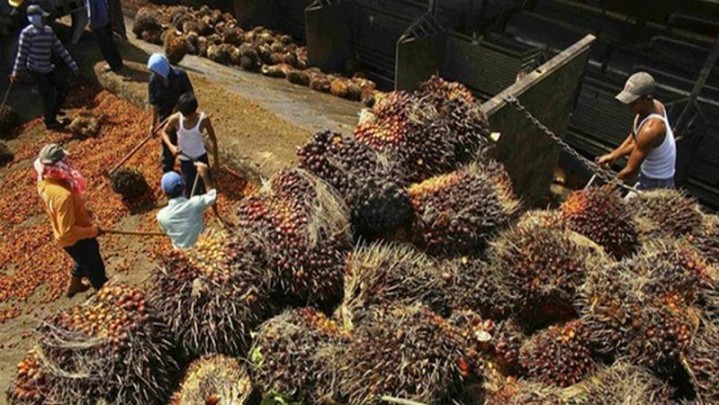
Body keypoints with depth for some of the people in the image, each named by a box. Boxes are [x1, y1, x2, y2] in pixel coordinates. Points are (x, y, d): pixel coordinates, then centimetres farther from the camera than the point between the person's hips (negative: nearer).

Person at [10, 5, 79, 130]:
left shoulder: (49, 30, 5)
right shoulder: (27, 33, -14)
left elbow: (60, 48, 8)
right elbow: (22, 53, -12)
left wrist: (72, 65, 6)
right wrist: (16, 72, -10)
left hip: (49, 68, 7)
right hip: (35, 69, -7)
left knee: (64, 87, 8)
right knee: (48, 94, -3)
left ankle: (54, 109, 31)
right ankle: (50, 121, 13)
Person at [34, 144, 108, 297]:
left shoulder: (44, 181, -12)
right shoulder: (63, 195, -40)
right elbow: (68, 231, -34)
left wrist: (83, 212, 10)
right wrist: (93, 231, -21)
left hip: (70, 238, 9)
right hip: (77, 239, -9)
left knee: (82, 260, 35)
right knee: (95, 269, 16)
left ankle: (74, 286, 58)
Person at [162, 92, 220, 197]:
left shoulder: (204, 119, -22)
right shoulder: (175, 119, -20)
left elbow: (213, 139, -9)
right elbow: (165, 132, -1)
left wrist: (216, 161, -3)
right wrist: (171, 146, -21)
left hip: (201, 157, 0)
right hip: (185, 160, 0)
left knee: (206, 185, 13)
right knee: (191, 191, 5)